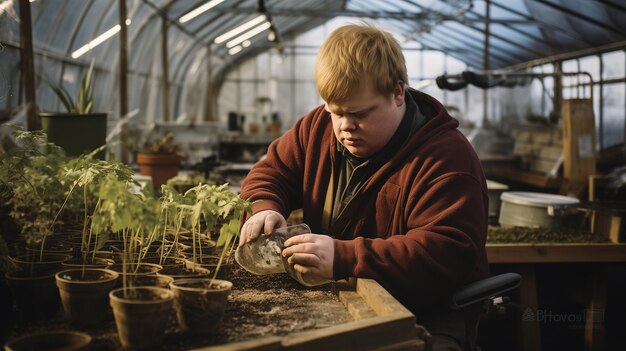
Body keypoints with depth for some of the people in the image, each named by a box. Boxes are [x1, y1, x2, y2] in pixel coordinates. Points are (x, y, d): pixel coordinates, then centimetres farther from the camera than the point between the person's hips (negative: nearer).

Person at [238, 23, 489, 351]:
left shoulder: (444, 157, -18)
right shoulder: (319, 127, 4)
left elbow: (448, 253, -26)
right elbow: (270, 172, 16)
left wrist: (343, 258, -34)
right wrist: (264, 208, -9)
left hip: (427, 318, -5)